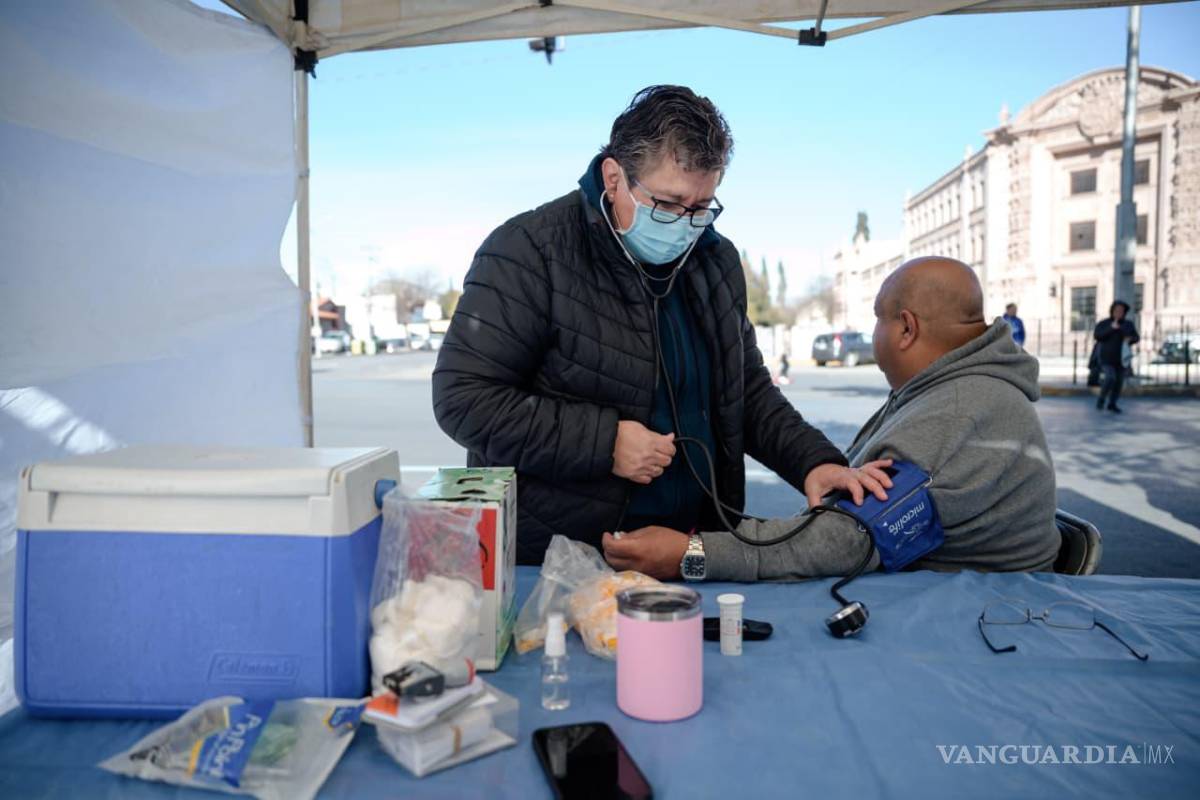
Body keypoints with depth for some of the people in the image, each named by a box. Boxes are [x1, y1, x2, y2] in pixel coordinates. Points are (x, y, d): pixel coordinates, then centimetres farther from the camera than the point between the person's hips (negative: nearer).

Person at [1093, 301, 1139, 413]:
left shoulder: (1128, 324, 6)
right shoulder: (1103, 324, -3)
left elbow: (1135, 338, 5)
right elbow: (1098, 336, -17)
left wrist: (1130, 339, -17)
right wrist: (1111, 328, -24)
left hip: (1121, 358, 4)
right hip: (1106, 357, -4)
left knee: (1119, 382, 5)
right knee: (1110, 379, -20)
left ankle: (1112, 404, 20)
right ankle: (1101, 398, 2)